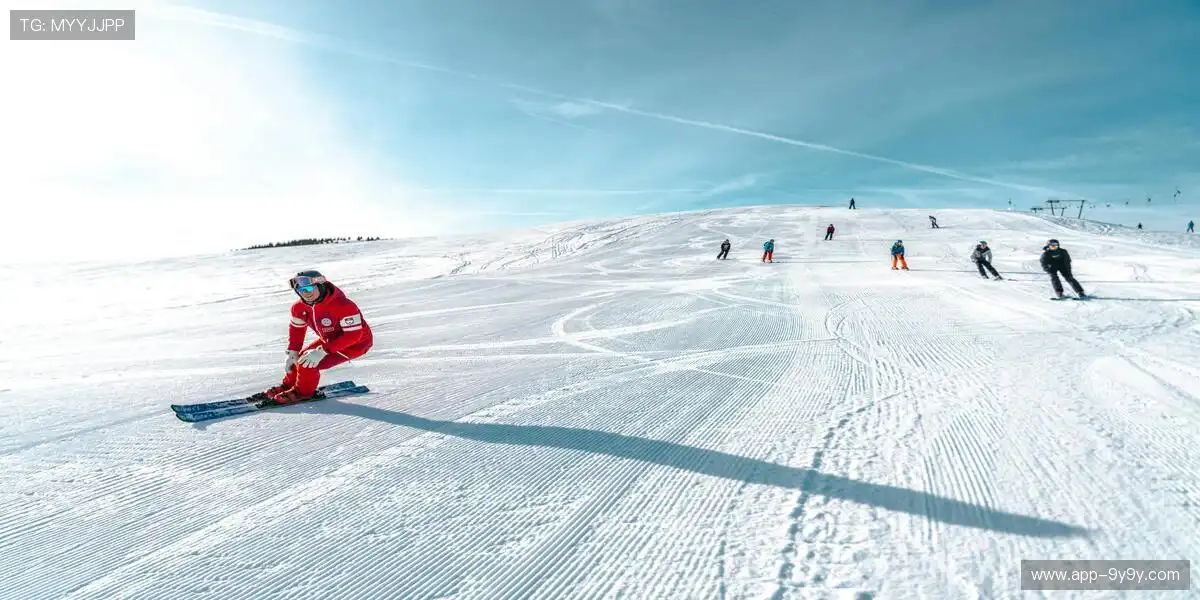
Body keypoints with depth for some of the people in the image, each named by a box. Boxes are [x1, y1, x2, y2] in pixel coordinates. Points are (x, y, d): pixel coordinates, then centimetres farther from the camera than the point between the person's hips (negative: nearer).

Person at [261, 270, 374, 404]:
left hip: (355, 343, -8)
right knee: (300, 357, 7)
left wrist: (323, 351, -33)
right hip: (329, 339, 8)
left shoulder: (343, 305, -35)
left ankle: (303, 392, 13)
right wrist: (292, 353, 0)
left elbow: (353, 334, -33)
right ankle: (288, 385, 37)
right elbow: (296, 329, 9)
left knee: (308, 363, -15)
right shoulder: (300, 307, -10)